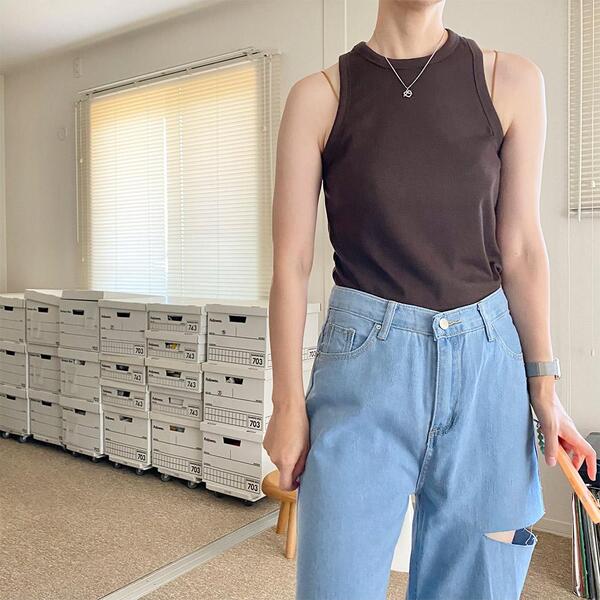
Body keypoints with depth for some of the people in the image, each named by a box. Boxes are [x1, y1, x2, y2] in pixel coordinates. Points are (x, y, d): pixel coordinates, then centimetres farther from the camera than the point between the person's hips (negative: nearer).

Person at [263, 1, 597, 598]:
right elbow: (291, 262, -2)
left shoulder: (512, 81, 5)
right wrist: (287, 402, -3)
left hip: (488, 358, 3)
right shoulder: (318, 96, 0)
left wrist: (545, 390, 4)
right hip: (365, 359, -2)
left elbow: (521, 248, 5)